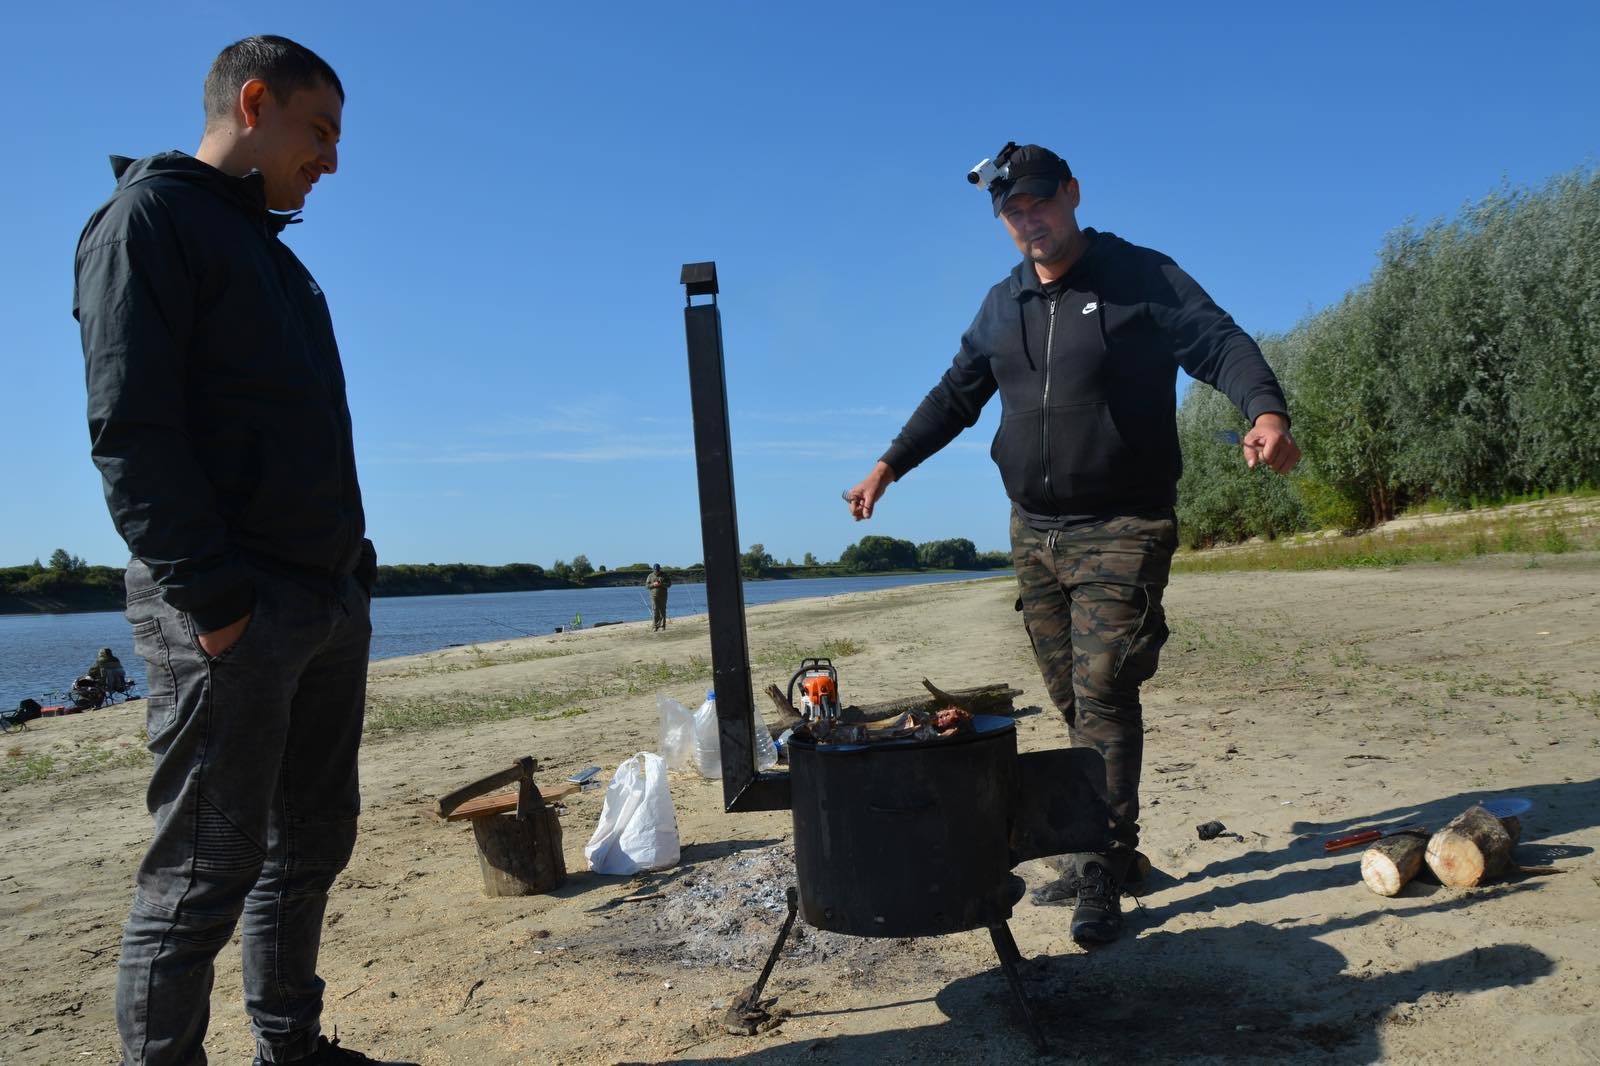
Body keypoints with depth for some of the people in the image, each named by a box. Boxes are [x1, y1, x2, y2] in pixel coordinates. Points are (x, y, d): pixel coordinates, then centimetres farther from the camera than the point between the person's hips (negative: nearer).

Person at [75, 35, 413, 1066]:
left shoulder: (275, 254, 22)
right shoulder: (150, 216, -4)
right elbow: (130, 429, -15)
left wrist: (350, 573, 12)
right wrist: (213, 596, -19)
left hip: (330, 600, 9)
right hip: (234, 611, -9)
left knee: (312, 844, 14)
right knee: (207, 869, -1)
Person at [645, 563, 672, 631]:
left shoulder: (664, 575, 5)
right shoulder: (650, 576, 6)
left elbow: (669, 584, 1)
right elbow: (647, 585, 5)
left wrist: (661, 584, -15)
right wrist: (653, 584, -14)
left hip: (663, 596, 1)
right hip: (654, 596, -1)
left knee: (662, 611, 2)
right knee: (655, 611, -9)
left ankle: (662, 626, 8)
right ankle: (654, 626, -7)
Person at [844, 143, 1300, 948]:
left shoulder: (1144, 279, -3)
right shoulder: (1002, 306, 13)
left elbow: (1223, 346, -14)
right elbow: (955, 397, 20)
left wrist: (1266, 411, -34)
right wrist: (889, 465, 18)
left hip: (1122, 531, -5)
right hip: (1034, 533, 6)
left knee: (1104, 698, -10)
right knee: (1075, 705, 10)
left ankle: (1100, 877, -1)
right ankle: (1102, 848, 23)